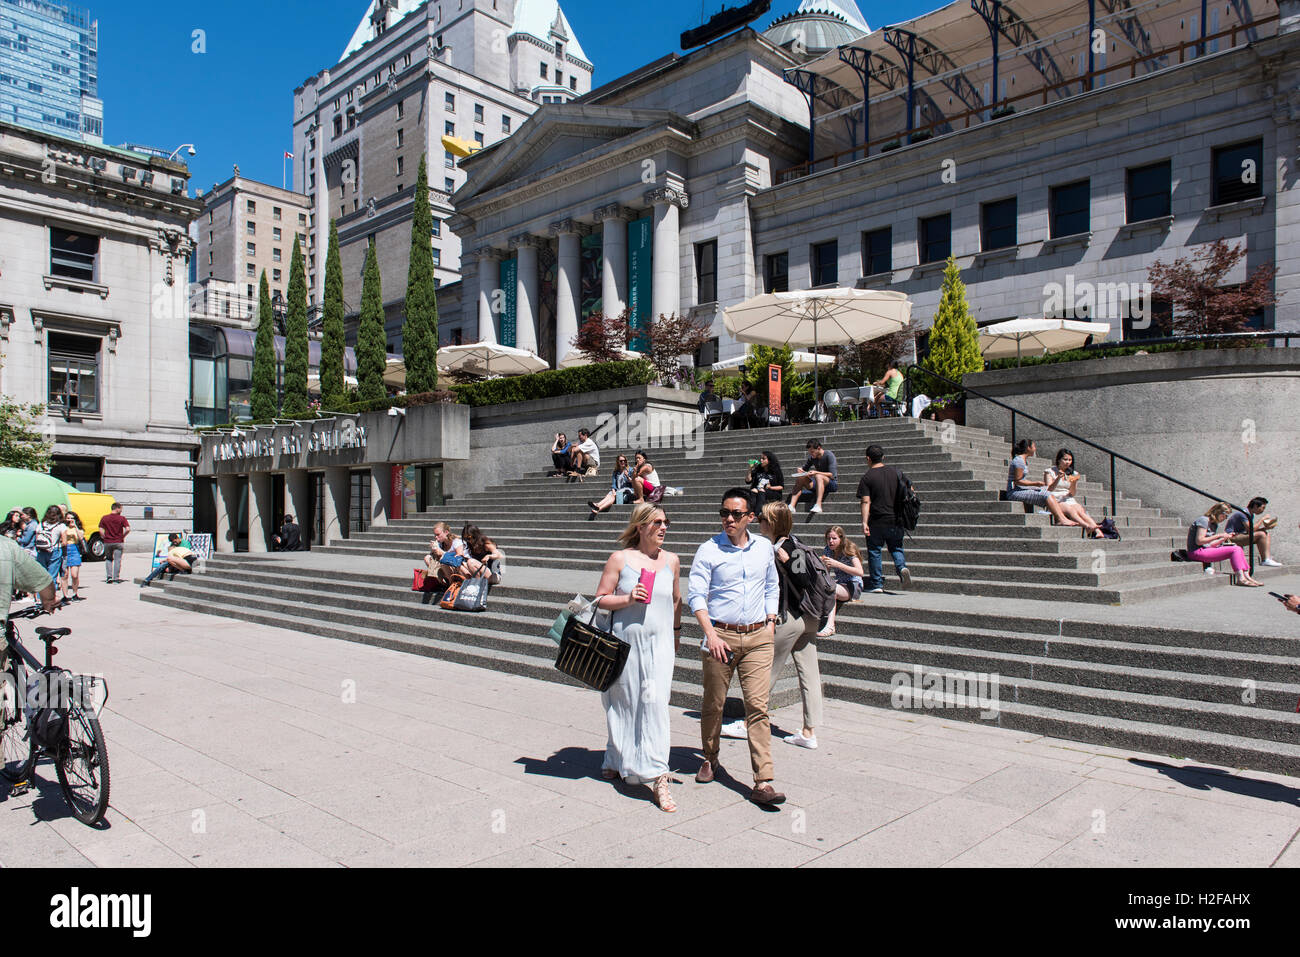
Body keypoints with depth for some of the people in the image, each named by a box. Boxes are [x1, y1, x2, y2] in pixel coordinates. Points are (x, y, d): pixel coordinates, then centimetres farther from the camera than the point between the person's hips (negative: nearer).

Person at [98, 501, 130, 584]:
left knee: (108, 559, 18)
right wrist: (122, 536, 2)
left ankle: (109, 576, 8)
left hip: (107, 542, 2)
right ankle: (116, 578, 6)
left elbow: (101, 531, -4)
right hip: (118, 542, -2)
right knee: (117, 560, 5)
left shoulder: (104, 518, 1)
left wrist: (105, 538, 7)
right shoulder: (122, 518, -6)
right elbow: (128, 529, -14)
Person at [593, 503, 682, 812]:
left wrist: (676, 633, 21)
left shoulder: (672, 560, 7)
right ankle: (617, 761, 34)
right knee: (623, 703, 10)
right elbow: (601, 599, 0)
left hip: (659, 642, 1)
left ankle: (657, 778, -10)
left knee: (655, 702, -11)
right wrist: (628, 599, -15)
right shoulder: (620, 559, -2)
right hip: (624, 640, -1)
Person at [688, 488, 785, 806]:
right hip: (721, 636, -2)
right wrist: (711, 635, -17)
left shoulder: (764, 548, 9)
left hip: (758, 637, 2)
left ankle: (763, 782, -3)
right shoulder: (709, 550, -3)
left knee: (758, 707, -4)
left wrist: (771, 624, 11)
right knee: (713, 704, 9)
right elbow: (696, 595, -7)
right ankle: (710, 760, 33)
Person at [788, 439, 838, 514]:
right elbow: (805, 468, 19)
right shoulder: (812, 457, 5)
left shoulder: (829, 455, -13)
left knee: (818, 476, -37)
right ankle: (792, 506, -25)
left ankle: (818, 506, -50)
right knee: (800, 478, -14)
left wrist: (816, 472, -29)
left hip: (832, 483, -6)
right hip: (818, 483, 6)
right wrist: (801, 471, -6)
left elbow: (832, 475, -20)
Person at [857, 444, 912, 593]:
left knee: (874, 552, 7)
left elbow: (866, 502, -15)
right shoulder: (895, 471, 6)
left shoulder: (867, 477, -7)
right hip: (896, 520, 4)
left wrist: (864, 522, -17)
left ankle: (877, 585, 7)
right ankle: (902, 567, -11)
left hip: (877, 522, -4)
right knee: (896, 548, 17)